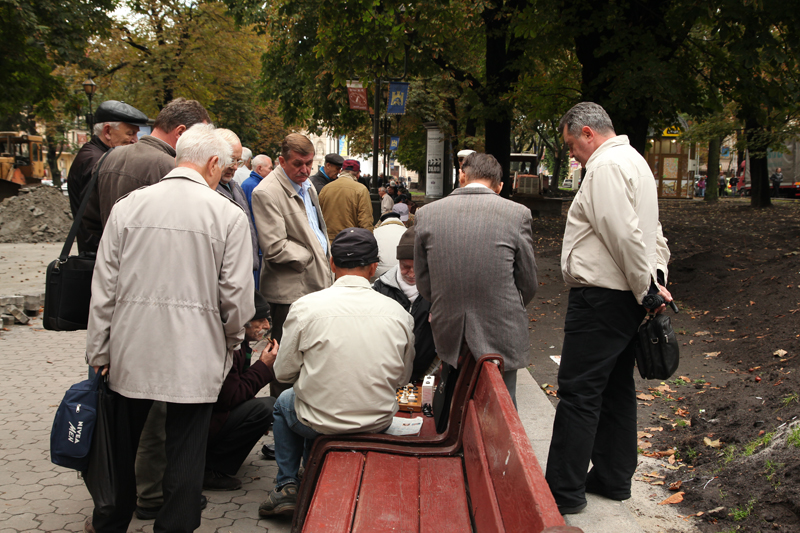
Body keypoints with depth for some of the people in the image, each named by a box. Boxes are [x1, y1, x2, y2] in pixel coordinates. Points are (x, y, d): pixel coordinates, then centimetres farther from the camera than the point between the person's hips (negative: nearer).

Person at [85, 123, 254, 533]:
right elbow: (236, 293, -7)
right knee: (185, 448, 8)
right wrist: (232, 340, 12)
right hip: (195, 354, -3)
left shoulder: (127, 206, 1)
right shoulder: (228, 215, -7)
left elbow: (104, 285, 2)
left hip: (130, 350, 3)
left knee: (122, 442, 20)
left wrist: (98, 352, 10)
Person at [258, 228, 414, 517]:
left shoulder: (305, 307, -15)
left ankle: (287, 486, 29)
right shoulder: (398, 313, -9)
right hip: (378, 423, 3)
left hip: (320, 422, -3)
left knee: (284, 402, 32)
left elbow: (284, 373, -5)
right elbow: (402, 378, 3)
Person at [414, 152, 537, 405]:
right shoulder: (517, 214, -8)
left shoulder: (426, 214, -1)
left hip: (449, 336, 2)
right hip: (500, 336, -2)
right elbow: (528, 284, 1)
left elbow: (423, 282, 6)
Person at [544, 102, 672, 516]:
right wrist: (657, 278, 10)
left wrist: (648, 287, -15)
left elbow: (625, 236, -23)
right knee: (616, 389, 16)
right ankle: (613, 478, 27)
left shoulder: (606, 166, -14)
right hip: (627, 296, 11)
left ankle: (564, 493, 1)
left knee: (578, 393, -5)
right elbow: (654, 233, 20)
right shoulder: (633, 161, 19)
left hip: (600, 297, -11)